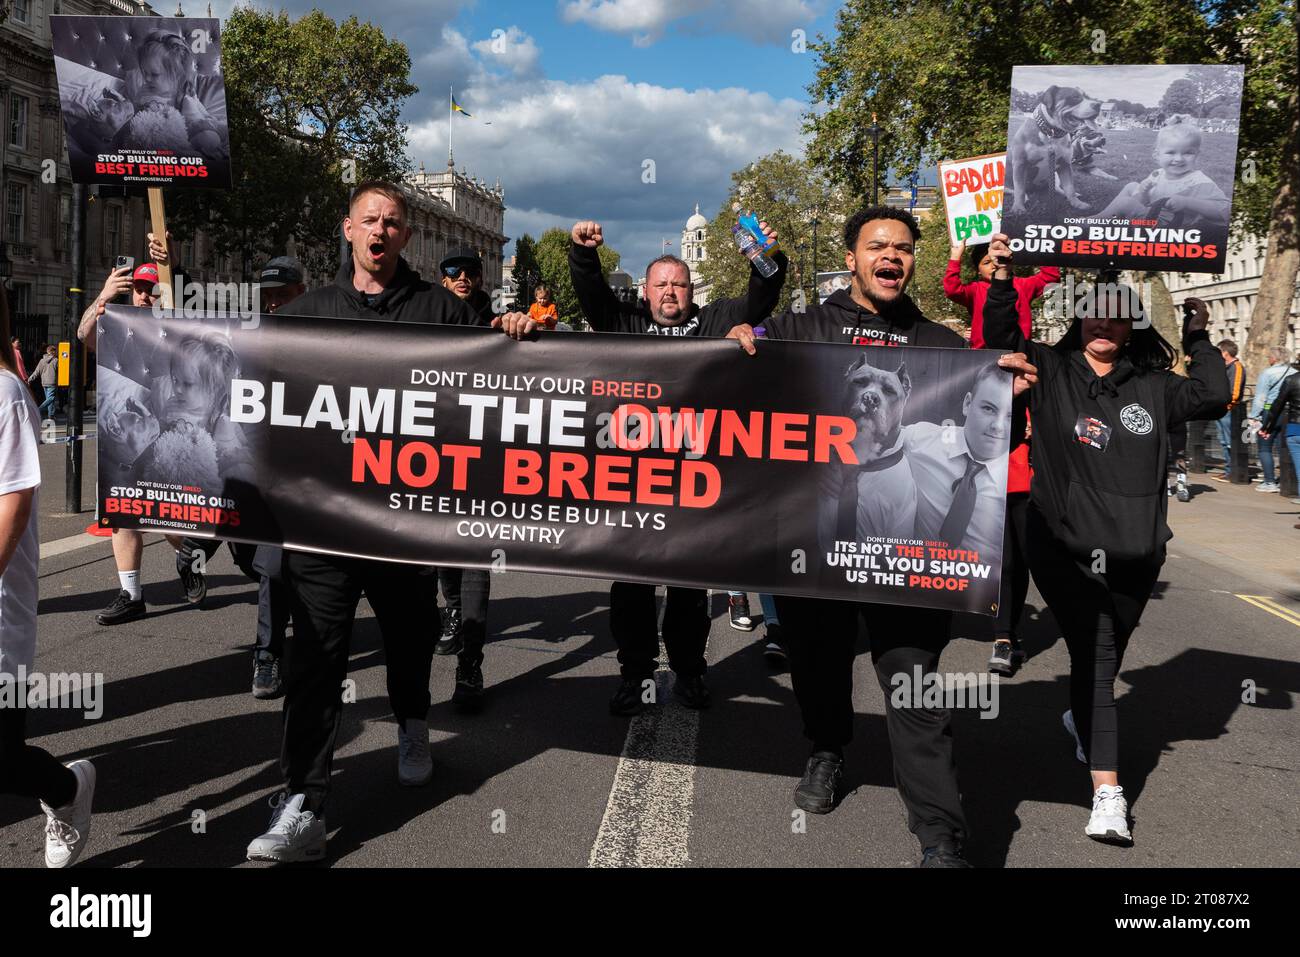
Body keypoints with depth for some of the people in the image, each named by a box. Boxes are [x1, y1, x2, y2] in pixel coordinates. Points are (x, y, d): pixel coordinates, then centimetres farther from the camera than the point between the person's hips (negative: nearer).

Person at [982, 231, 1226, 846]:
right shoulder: (1050, 372, 3)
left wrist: (1197, 338, 5)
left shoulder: (1150, 387, 12)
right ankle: (1107, 793, -11)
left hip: (1134, 554, 4)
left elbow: (1213, 396, 2)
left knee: (1103, 659, 17)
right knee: (1094, 655, -13)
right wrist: (1002, 277, -21)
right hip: (1064, 548, -4)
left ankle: (1083, 721, 48)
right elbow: (1002, 340, -10)